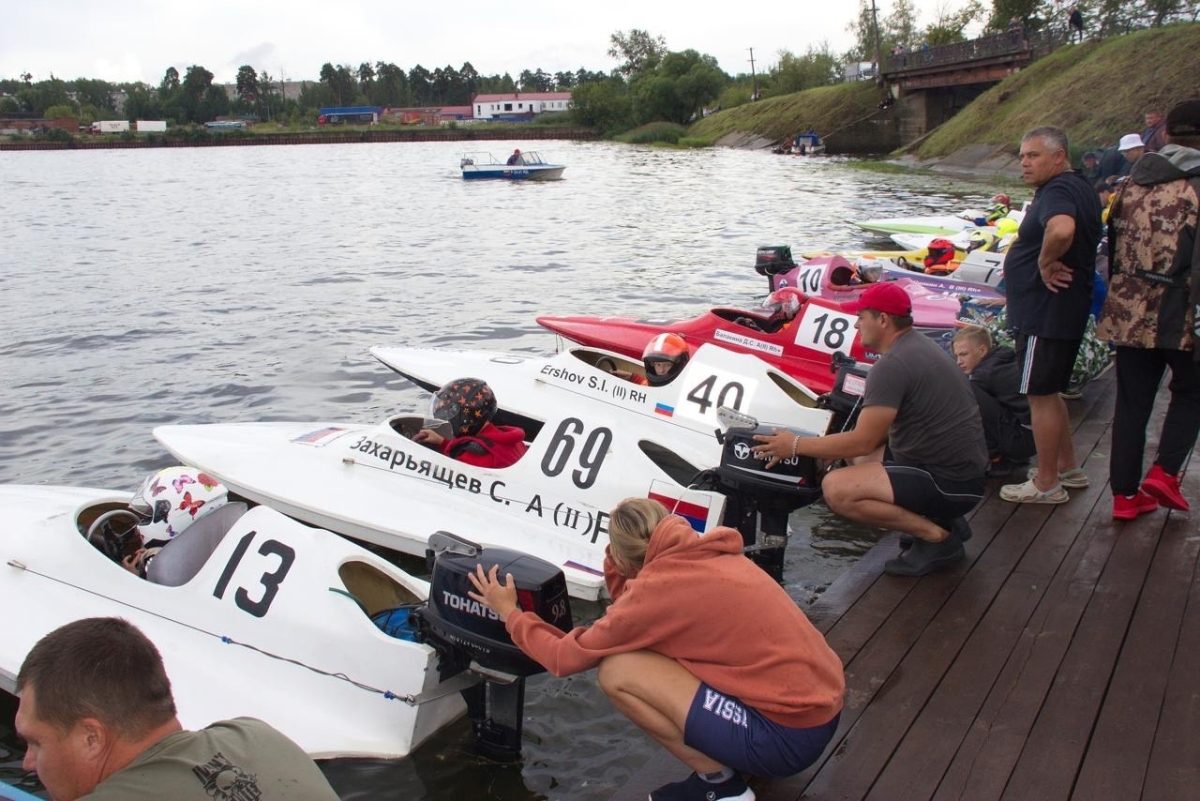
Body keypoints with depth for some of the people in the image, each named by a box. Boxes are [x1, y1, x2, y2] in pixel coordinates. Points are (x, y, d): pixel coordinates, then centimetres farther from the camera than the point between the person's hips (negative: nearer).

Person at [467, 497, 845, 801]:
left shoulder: (660, 585, -15)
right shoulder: (708, 554, 7)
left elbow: (566, 658, -3)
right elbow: (640, 615, 20)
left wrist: (509, 611, 10)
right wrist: (615, 569, 7)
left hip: (788, 736, -9)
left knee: (617, 671, -9)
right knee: (648, 644, 16)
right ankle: (721, 762, 17)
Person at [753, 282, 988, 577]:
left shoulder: (892, 365, -20)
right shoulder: (919, 345, 11)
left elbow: (863, 442, -20)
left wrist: (796, 445, -10)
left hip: (949, 482, -10)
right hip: (960, 467, 10)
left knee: (836, 489, -20)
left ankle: (938, 536, -9)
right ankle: (940, 519, 13)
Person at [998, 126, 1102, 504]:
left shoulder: (1058, 191, -20)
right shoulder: (1079, 187, 14)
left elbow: (1062, 230, -43)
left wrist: (1045, 261, -25)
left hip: (1046, 314, -11)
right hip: (1060, 311, 11)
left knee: (1040, 394, -2)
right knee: (1049, 392, 21)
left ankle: (1046, 485, 6)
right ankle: (1067, 468, 32)